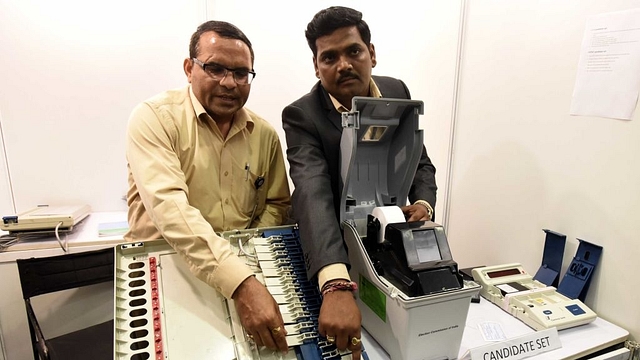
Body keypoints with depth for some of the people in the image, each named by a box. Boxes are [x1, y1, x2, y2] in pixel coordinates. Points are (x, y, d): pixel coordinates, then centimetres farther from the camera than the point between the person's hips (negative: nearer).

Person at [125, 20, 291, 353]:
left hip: (246, 272, 4)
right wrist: (242, 283, -32)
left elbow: (277, 204, 12)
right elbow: (168, 205, -22)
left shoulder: (265, 135, 4)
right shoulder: (154, 117, -9)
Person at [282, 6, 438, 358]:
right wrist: (337, 286, -50)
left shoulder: (397, 92, -4)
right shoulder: (302, 116, -20)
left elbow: (420, 162, 7)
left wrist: (423, 203, -15)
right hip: (333, 250, -3)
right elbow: (313, 196, -36)